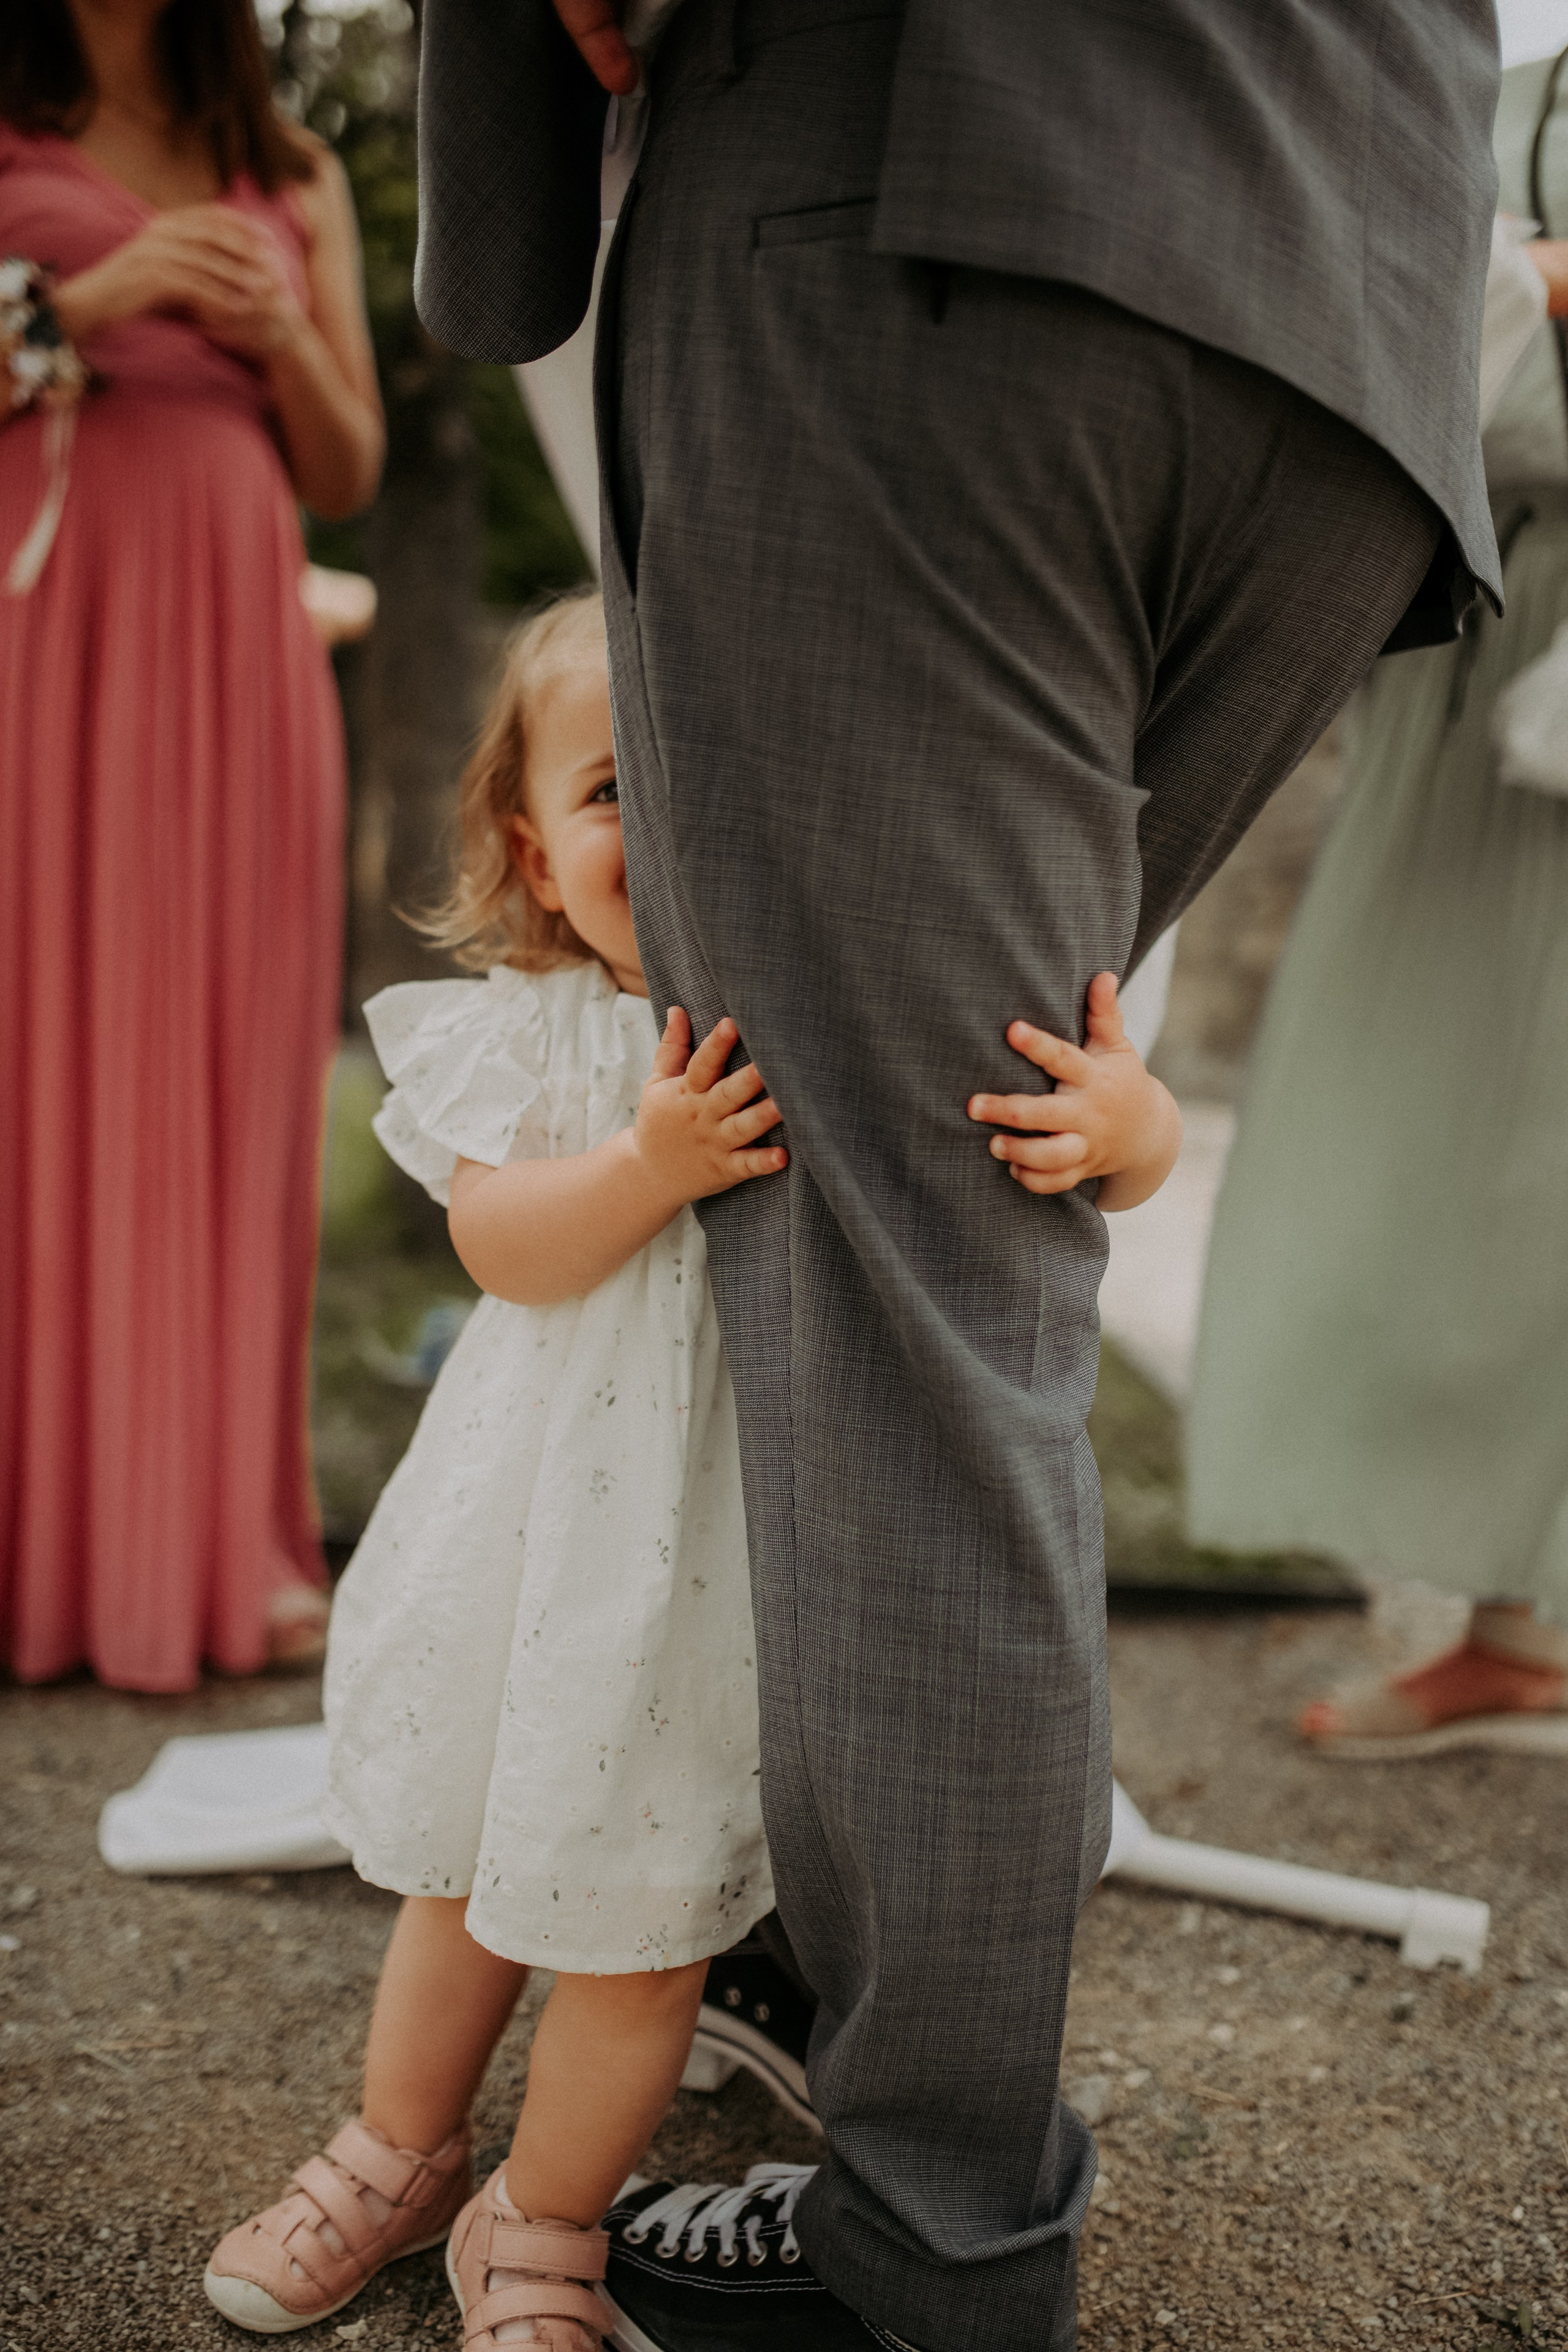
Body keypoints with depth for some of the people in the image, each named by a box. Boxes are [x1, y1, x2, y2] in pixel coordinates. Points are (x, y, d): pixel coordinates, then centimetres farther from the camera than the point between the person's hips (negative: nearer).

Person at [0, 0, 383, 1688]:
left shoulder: (292, 178, 20)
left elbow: (347, 474, 16)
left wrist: (282, 332, -1)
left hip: (234, 665, 3)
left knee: (228, 1084, 0)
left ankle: (225, 1541, 5)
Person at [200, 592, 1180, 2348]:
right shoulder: (523, 1030, -3)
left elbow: (1126, 1142, -13)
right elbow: (503, 1242, -13)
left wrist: (1122, 1113, -36)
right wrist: (655, 1162, -29)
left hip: (735, 1543, -2)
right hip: (538, 1531, 3)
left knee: (636, 1913, 8)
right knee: (462, 1865, 21)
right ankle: (397, 2159, 46)